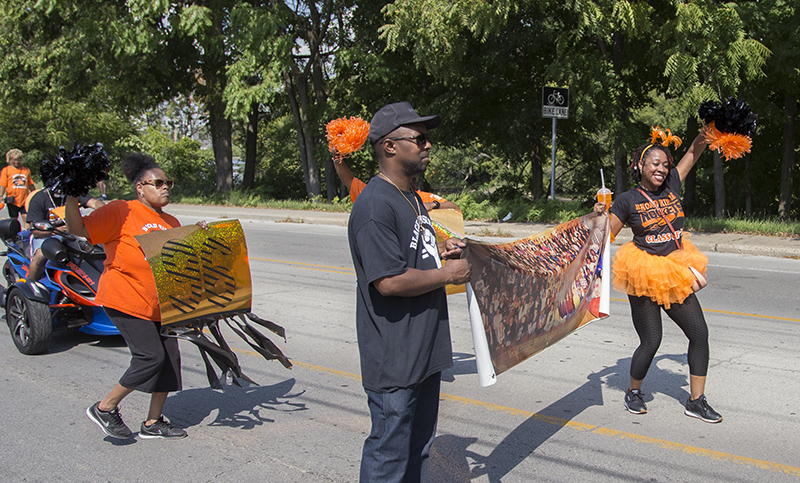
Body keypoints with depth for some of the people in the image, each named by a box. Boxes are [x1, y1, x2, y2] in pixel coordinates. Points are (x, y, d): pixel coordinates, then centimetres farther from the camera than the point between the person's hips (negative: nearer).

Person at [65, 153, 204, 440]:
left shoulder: (171, 223, 15)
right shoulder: (121, 212, -6)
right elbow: (78, 229, -12)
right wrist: (71, 197, -23)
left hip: (160, 303, 8)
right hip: (126, 300, -8)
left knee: (169, 357, 5)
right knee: (150, 355, -14)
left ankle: (153, 423, 19)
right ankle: (104, 408, 7)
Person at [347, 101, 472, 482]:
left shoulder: (412, 198, 14)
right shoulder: (374, 207, -20)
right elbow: (389, 281, -26)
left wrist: (438, 250, 7)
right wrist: (448, 274, -15)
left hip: (425, 349, 10)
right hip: (393, 360, -10)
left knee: (418, 449, 22)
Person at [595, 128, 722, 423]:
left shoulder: (671, 186, 5)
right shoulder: (628, 200, -7)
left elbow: (693, 153, 15)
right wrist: (599, 215, -21)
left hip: (675, 275, 5)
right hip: (643, 276, -5)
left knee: (699, 333, 3)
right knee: (651, 342, -2)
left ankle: (696, 401, 17)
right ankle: (634, 393, 25)